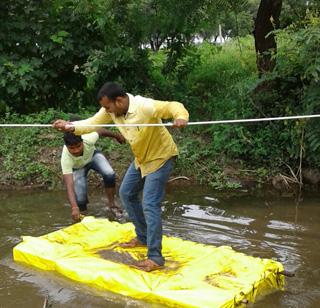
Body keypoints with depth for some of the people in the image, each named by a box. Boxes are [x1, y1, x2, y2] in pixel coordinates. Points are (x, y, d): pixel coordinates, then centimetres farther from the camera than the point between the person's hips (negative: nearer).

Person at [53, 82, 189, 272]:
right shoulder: (111, 110, -9)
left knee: (149, 205, -15)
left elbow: (173, 106, -35)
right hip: (141, 158, 9)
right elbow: (94, 122, -5)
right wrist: (71, 127, -22)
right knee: (127, 193, 18)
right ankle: (143, 237, 32)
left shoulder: (145, 106, -32)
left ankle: (155, 257, -8)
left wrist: (181, 117, -58)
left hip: (161, 157, -9)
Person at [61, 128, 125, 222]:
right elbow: (69, 185, -46)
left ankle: (111, 204, -3)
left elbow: (101, 131, -15)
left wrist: (116, 136, 4)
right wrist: (74, 207, -58)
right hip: (78, 167, -2)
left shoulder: (88, 139, -38)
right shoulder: (66, 159, -41)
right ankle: (83, 216, 14)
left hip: (92, 155, 2)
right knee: (80, 200, -19)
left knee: (109, 174, -26)